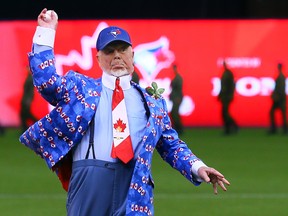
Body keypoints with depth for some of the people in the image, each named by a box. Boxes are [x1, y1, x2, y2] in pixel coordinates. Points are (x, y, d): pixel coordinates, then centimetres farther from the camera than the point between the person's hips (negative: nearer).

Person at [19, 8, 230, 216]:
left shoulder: (152, 102, 20)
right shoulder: (82, 87, 16)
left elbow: (172, 146, 20)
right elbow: (47, 82, 1)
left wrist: (197, 168, 3)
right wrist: (46, 32, 1)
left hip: (135, 185, 1)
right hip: (89, 181, -1)